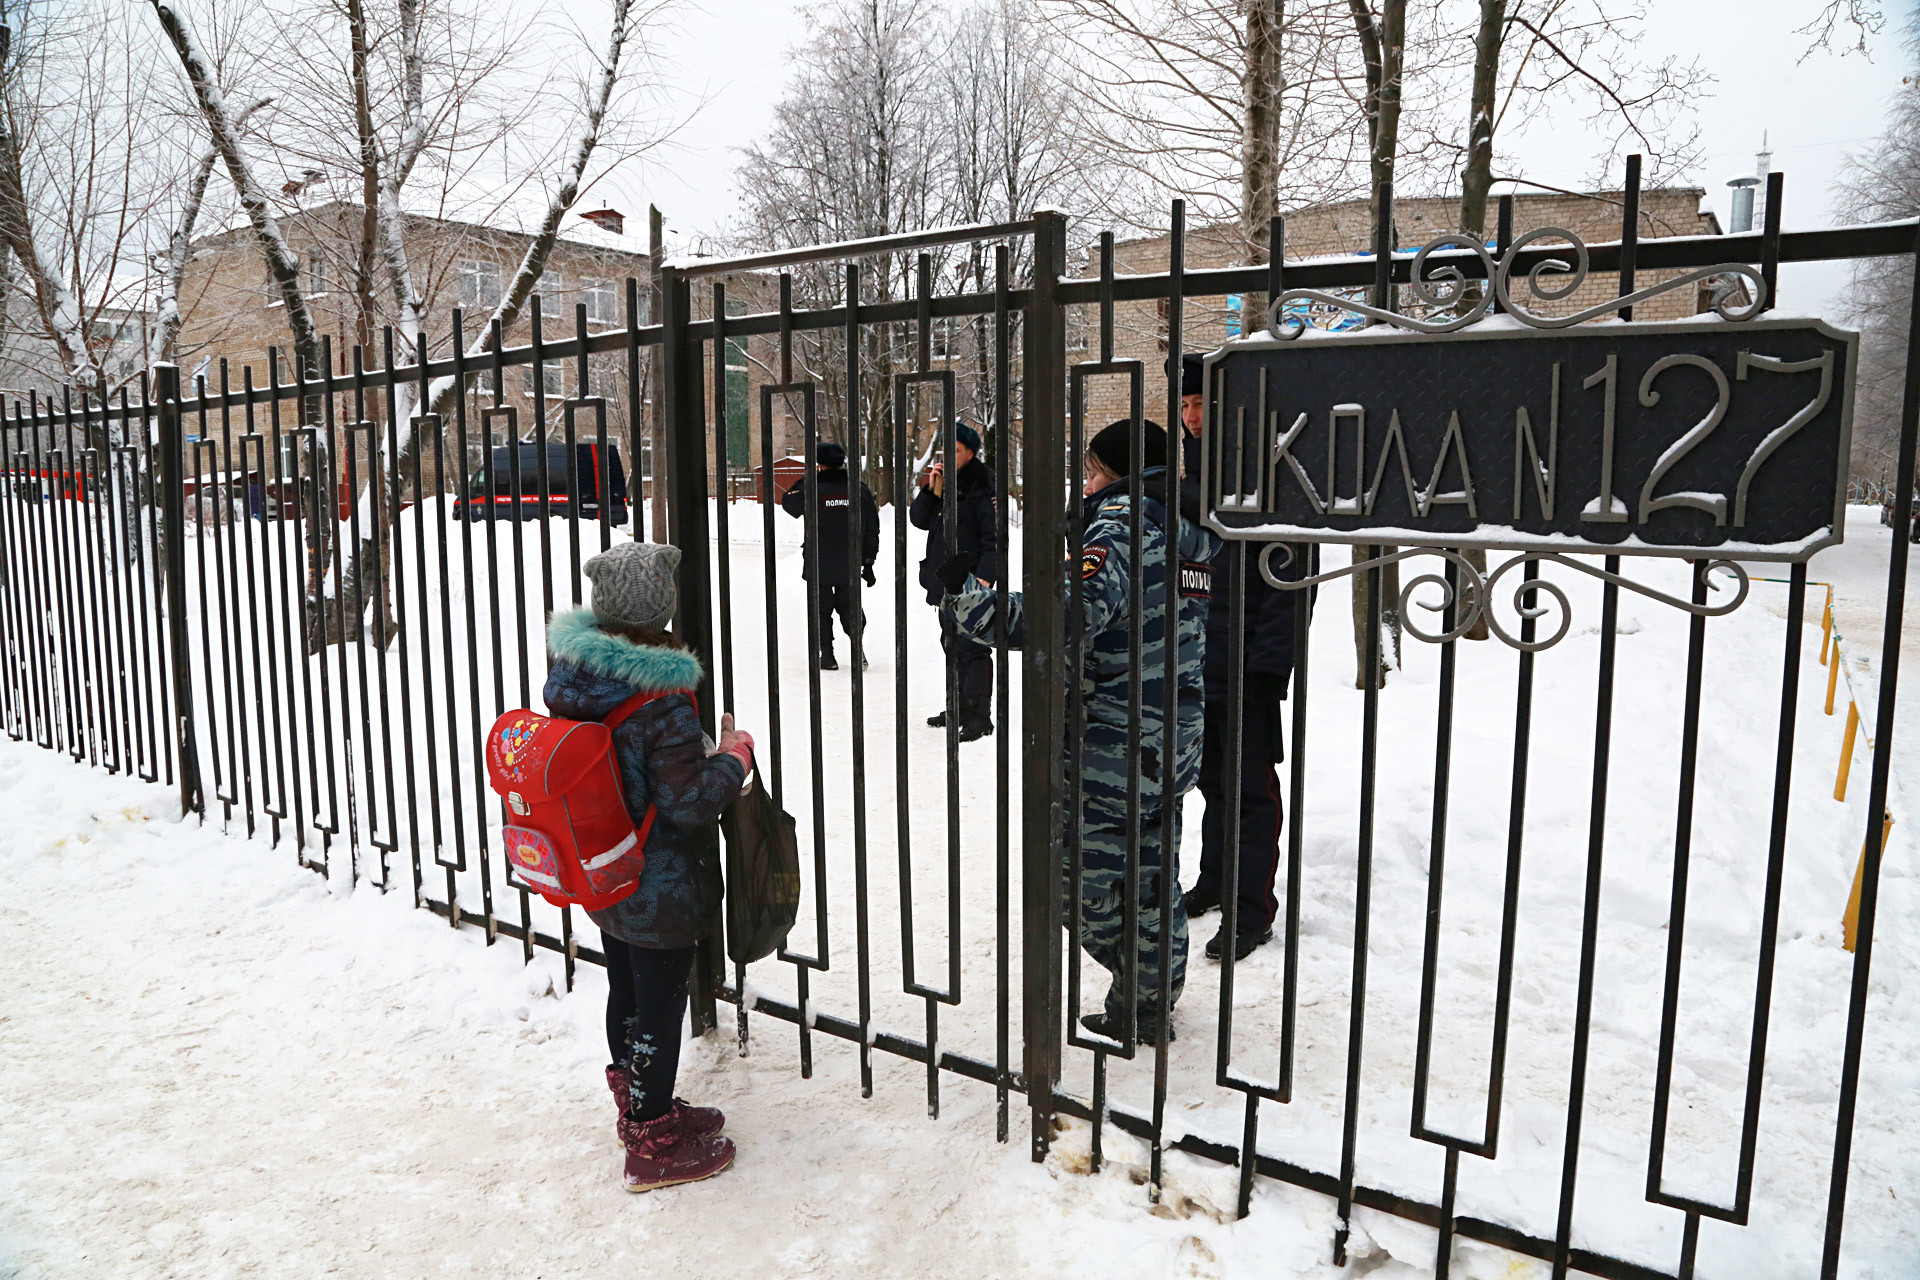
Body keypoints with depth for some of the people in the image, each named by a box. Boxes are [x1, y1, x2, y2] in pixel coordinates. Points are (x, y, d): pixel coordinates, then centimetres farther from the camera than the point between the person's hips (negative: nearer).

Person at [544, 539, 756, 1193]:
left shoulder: (570, 671, -5)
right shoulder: (663, 703, -29)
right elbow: (687, 800, -26)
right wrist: (735, 753, -10)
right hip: (661, 892, -8)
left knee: (625, 990, 24)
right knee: (659, 1007, 8)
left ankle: (638, 1106, 44)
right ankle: (653, 1146, 25)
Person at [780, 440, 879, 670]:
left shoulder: (813, 489, -11)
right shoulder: (860, 490, 0)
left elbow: (788, 502, 8)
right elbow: (872, 529, 4)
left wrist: (808, 479, 13)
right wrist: (868, 561, 11)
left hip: (819, 565, -3)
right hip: (849, 565, 3)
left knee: (821, 608, 9)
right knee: (850, 606, 16)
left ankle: (827, 655, 9)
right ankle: (857, 651, 10)